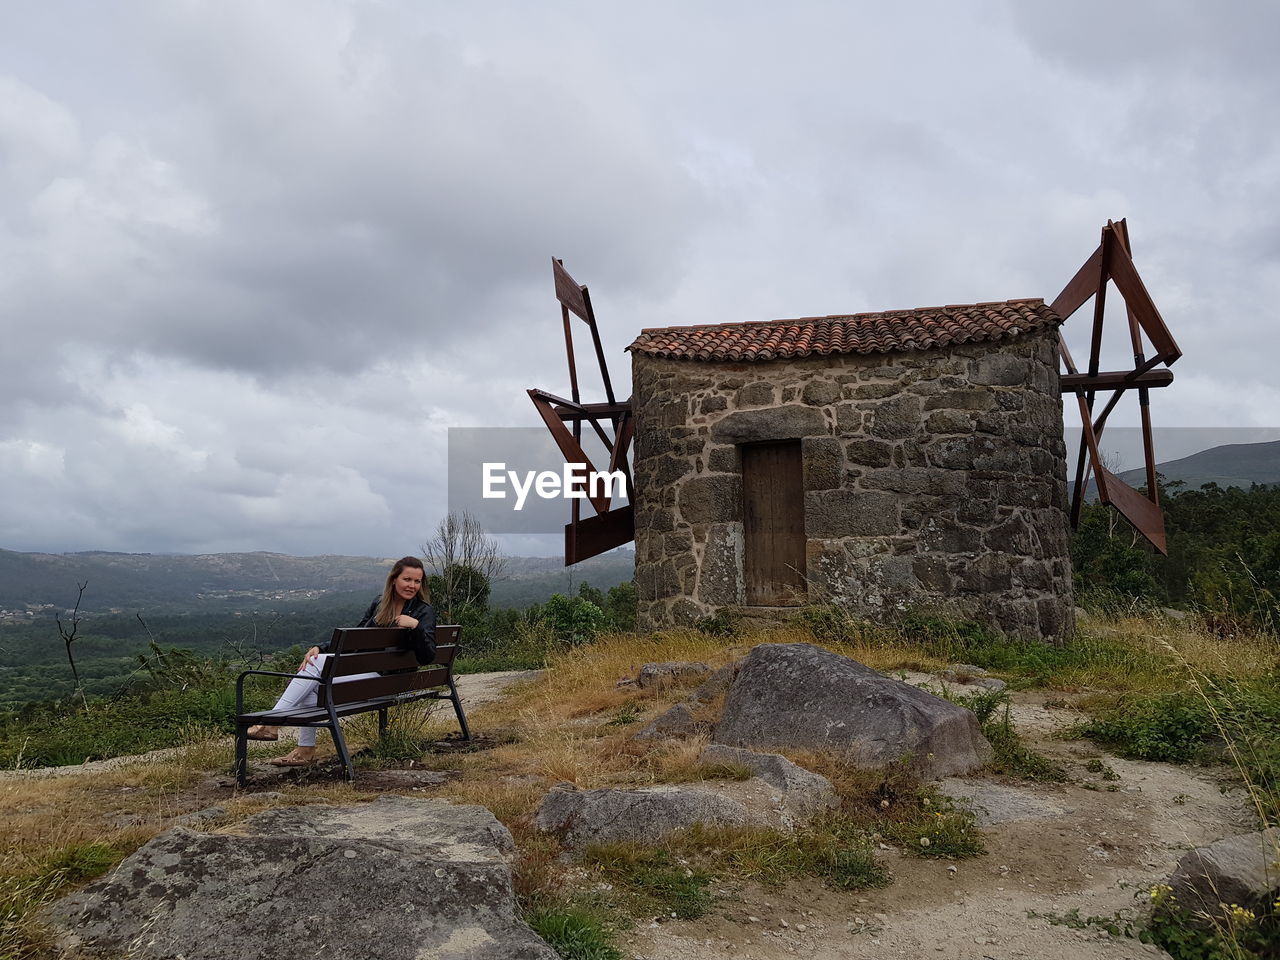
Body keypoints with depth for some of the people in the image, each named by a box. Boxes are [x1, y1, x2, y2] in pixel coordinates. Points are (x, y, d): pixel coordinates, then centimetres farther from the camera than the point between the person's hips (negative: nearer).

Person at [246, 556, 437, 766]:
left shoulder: (424, 612, -2)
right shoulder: (379, 605, 15)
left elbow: (428, 656, -11)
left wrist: (415, 626, -25)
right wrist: (319, 648, -2)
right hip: (360, 663, 7)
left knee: (315, 664, -20)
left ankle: (271, 724, -15)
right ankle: (305, 750, -8)